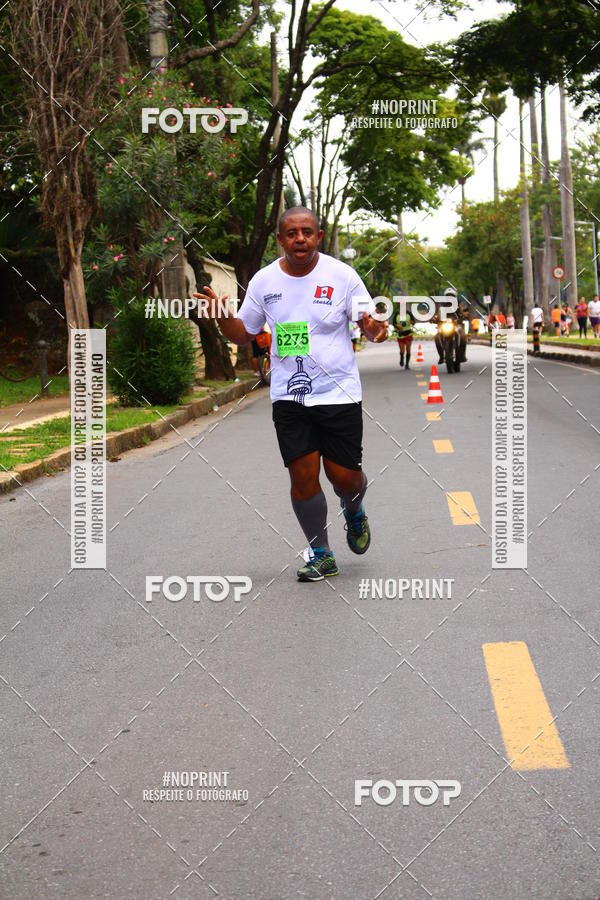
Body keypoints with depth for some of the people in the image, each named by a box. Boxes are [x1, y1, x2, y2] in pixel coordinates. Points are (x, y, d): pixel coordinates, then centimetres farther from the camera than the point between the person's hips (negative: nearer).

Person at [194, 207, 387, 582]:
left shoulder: (341, 275, -4)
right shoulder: (264, 280, 3)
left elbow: (369, 322, 1)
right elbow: (243, 332, 13)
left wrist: (375, 328, -23)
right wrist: (222, 315, -8)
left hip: (339, 392, -1)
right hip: (289, 396, 2)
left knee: (344, 476, -1)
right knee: (303, 476, -4)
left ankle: (355, 511, 38)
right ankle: (321, 554, 16)